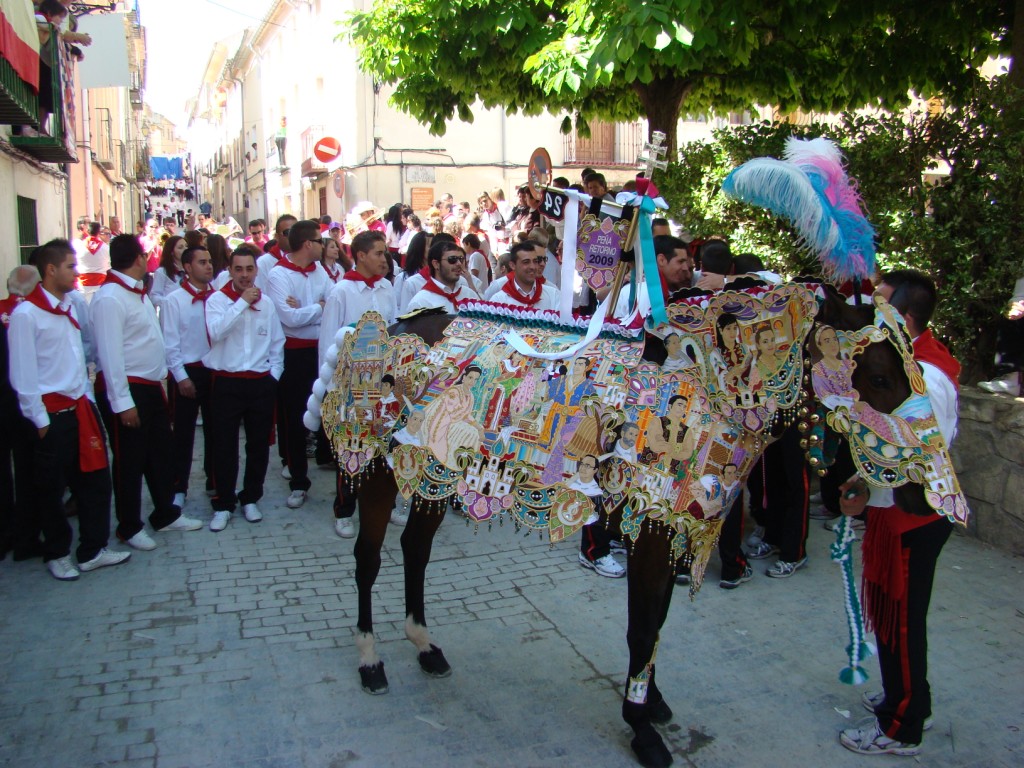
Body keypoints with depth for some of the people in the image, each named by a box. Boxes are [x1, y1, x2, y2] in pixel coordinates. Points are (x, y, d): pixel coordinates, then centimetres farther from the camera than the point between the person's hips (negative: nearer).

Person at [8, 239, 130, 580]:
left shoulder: (69, 308, 11)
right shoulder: (25, 314, -13)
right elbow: (23, 375, -14)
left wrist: (87, 399, 10)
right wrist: (40, 420, -13)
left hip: (79, 408, 7)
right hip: (51, 414, -7)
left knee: (94, 478, 11)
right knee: (51, 489, 8)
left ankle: (92, 551, 24)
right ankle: (57, 554, 25)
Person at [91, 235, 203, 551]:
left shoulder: (138, 292, 11)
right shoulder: (109, 298, -18)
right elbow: (110, 354, -21)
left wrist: (162, 375, 11)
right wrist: (123, 403, -21)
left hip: (151, 385, 9)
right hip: (127, 389, -9)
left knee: (161, 452, 18)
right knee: (130, 460, 5)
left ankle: (166, 513, 33)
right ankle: (130, 527, 21)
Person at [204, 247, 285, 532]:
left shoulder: (267, 303, 7)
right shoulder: (217, 299, -3)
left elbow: (277, 343, 15)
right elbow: (215, 332, -22)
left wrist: (274, 374, 6)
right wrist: (243, 302, -20)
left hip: (261, 383, 3)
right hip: (227, 383, -3)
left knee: (259, 444, 10)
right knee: (225, 446, 2)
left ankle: (250, 499, 26)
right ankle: (224, 504, 15)